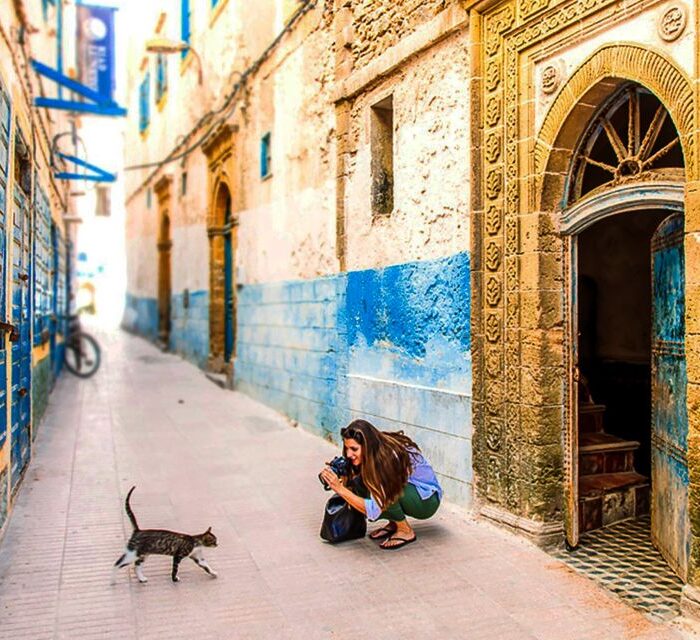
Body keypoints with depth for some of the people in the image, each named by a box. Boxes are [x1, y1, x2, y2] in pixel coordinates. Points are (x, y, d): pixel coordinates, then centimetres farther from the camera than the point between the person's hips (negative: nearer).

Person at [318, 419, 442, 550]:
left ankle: (406, 531, -10)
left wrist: (341, 489, -37)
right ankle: (393, 523, 3)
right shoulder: (373, 453, -12)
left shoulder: (390, 457, -34)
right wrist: (342, 477, -24)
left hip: (427, 501, -7)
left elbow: (374, 511, -34)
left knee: (382, 489, -32)